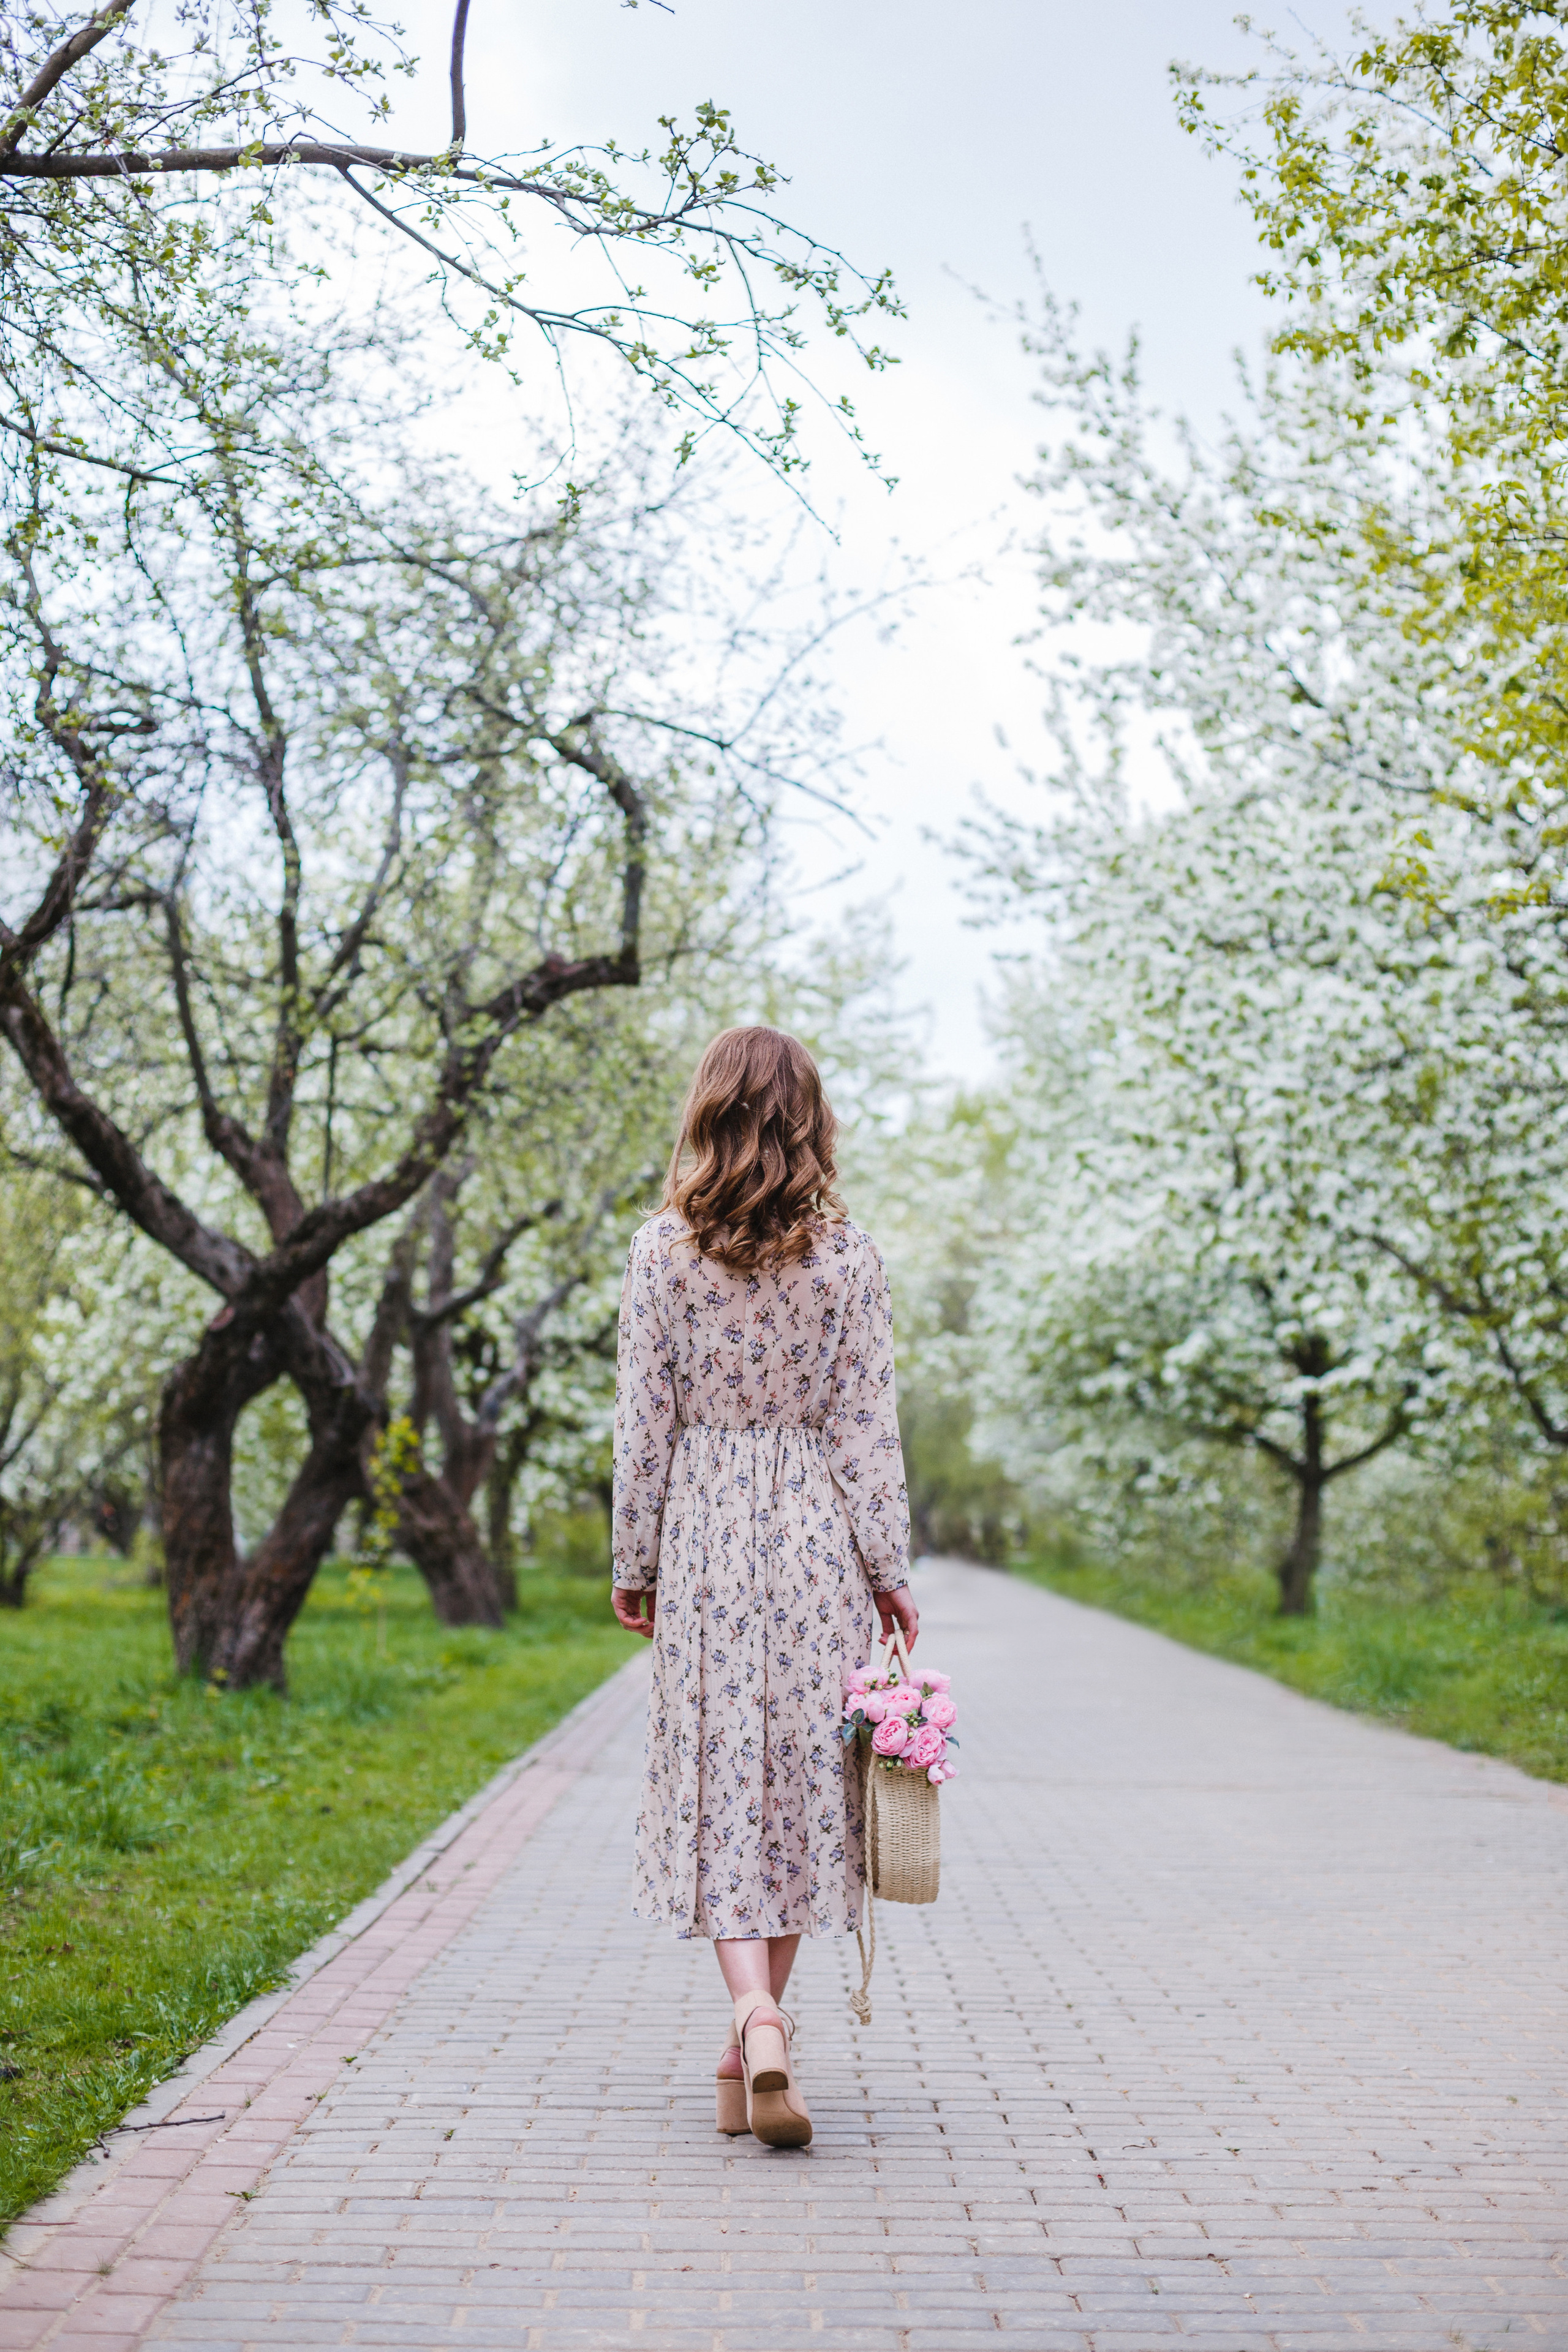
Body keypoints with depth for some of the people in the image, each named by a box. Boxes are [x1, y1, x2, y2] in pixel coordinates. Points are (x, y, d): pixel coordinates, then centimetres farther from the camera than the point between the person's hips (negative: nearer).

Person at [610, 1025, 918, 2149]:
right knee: (805, 1774, 11)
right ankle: (755, 2043, 19)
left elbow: (644, 1421, -2)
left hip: (704, 1528, 0)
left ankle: (758, 2015, -15)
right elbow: (867, 1427, -2)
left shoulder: (664, 1248, -3)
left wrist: (635, 1563, 7)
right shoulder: (851, 1256, -2)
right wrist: (889, 1571, 4)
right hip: (819, 1541, 1)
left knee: (721, 1776, 4)